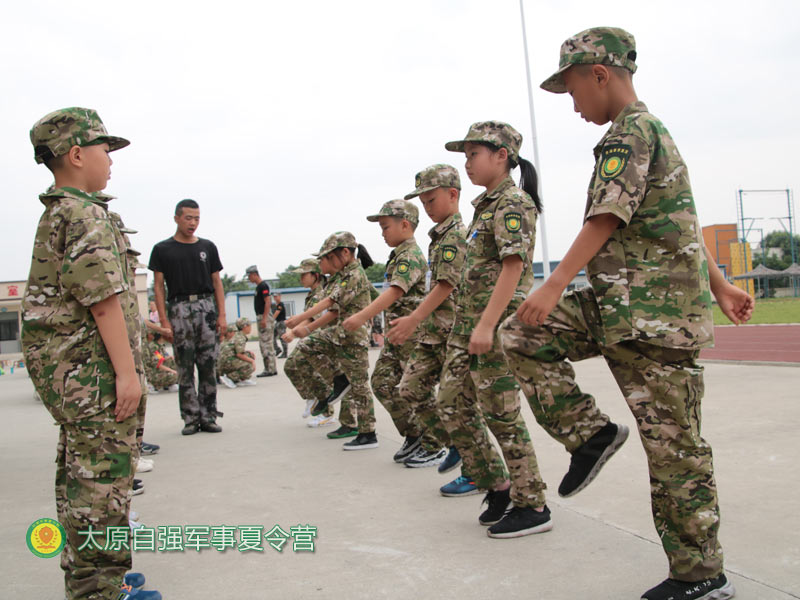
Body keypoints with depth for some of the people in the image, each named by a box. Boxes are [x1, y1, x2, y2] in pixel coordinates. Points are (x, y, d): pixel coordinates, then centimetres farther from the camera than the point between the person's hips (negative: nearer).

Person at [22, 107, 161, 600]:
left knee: (79, 473, 16)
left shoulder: (54, 214, 17)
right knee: (102, 474, -4)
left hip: (62, 367, 10)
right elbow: (103, 299, -20)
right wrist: (127, 371, -19)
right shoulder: (88, 214, -14)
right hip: (92, 367, -10)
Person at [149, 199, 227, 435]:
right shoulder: (162, 249, 6)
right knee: (185, 368, 0)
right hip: (179, 309, -2)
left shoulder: (208, 247, 13)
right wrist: (164, 320, -5)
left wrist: (222, 314, 3)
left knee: (208, 366, 0)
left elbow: (216, 282, 13)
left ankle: (208, 417, 7)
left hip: (207, 306, 2)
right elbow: (158, 285, 4)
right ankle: (191, 418, 7)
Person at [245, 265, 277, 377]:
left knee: (266, 344, -9)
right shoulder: (258, 286, 17)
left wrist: (264, 319, -23)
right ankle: (269, 368, 14)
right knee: (263, 344, 11)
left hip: (265, 317, -10)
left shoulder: (263, 286, -12)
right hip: (261, 317, 10)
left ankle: (271, 369, -7)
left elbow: (268, 302, -19)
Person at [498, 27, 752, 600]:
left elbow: (606, 218, -21)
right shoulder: (649, 129, 21)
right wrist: (720, 286, 28)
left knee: (672, 444, -2)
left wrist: (554, 286, -27)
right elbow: (681, 221, 24)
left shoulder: (630, 131, -10)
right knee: (522, 336, 0)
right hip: (618, 305, 10)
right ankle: (590, 433, 4)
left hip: (655, 312, -10)